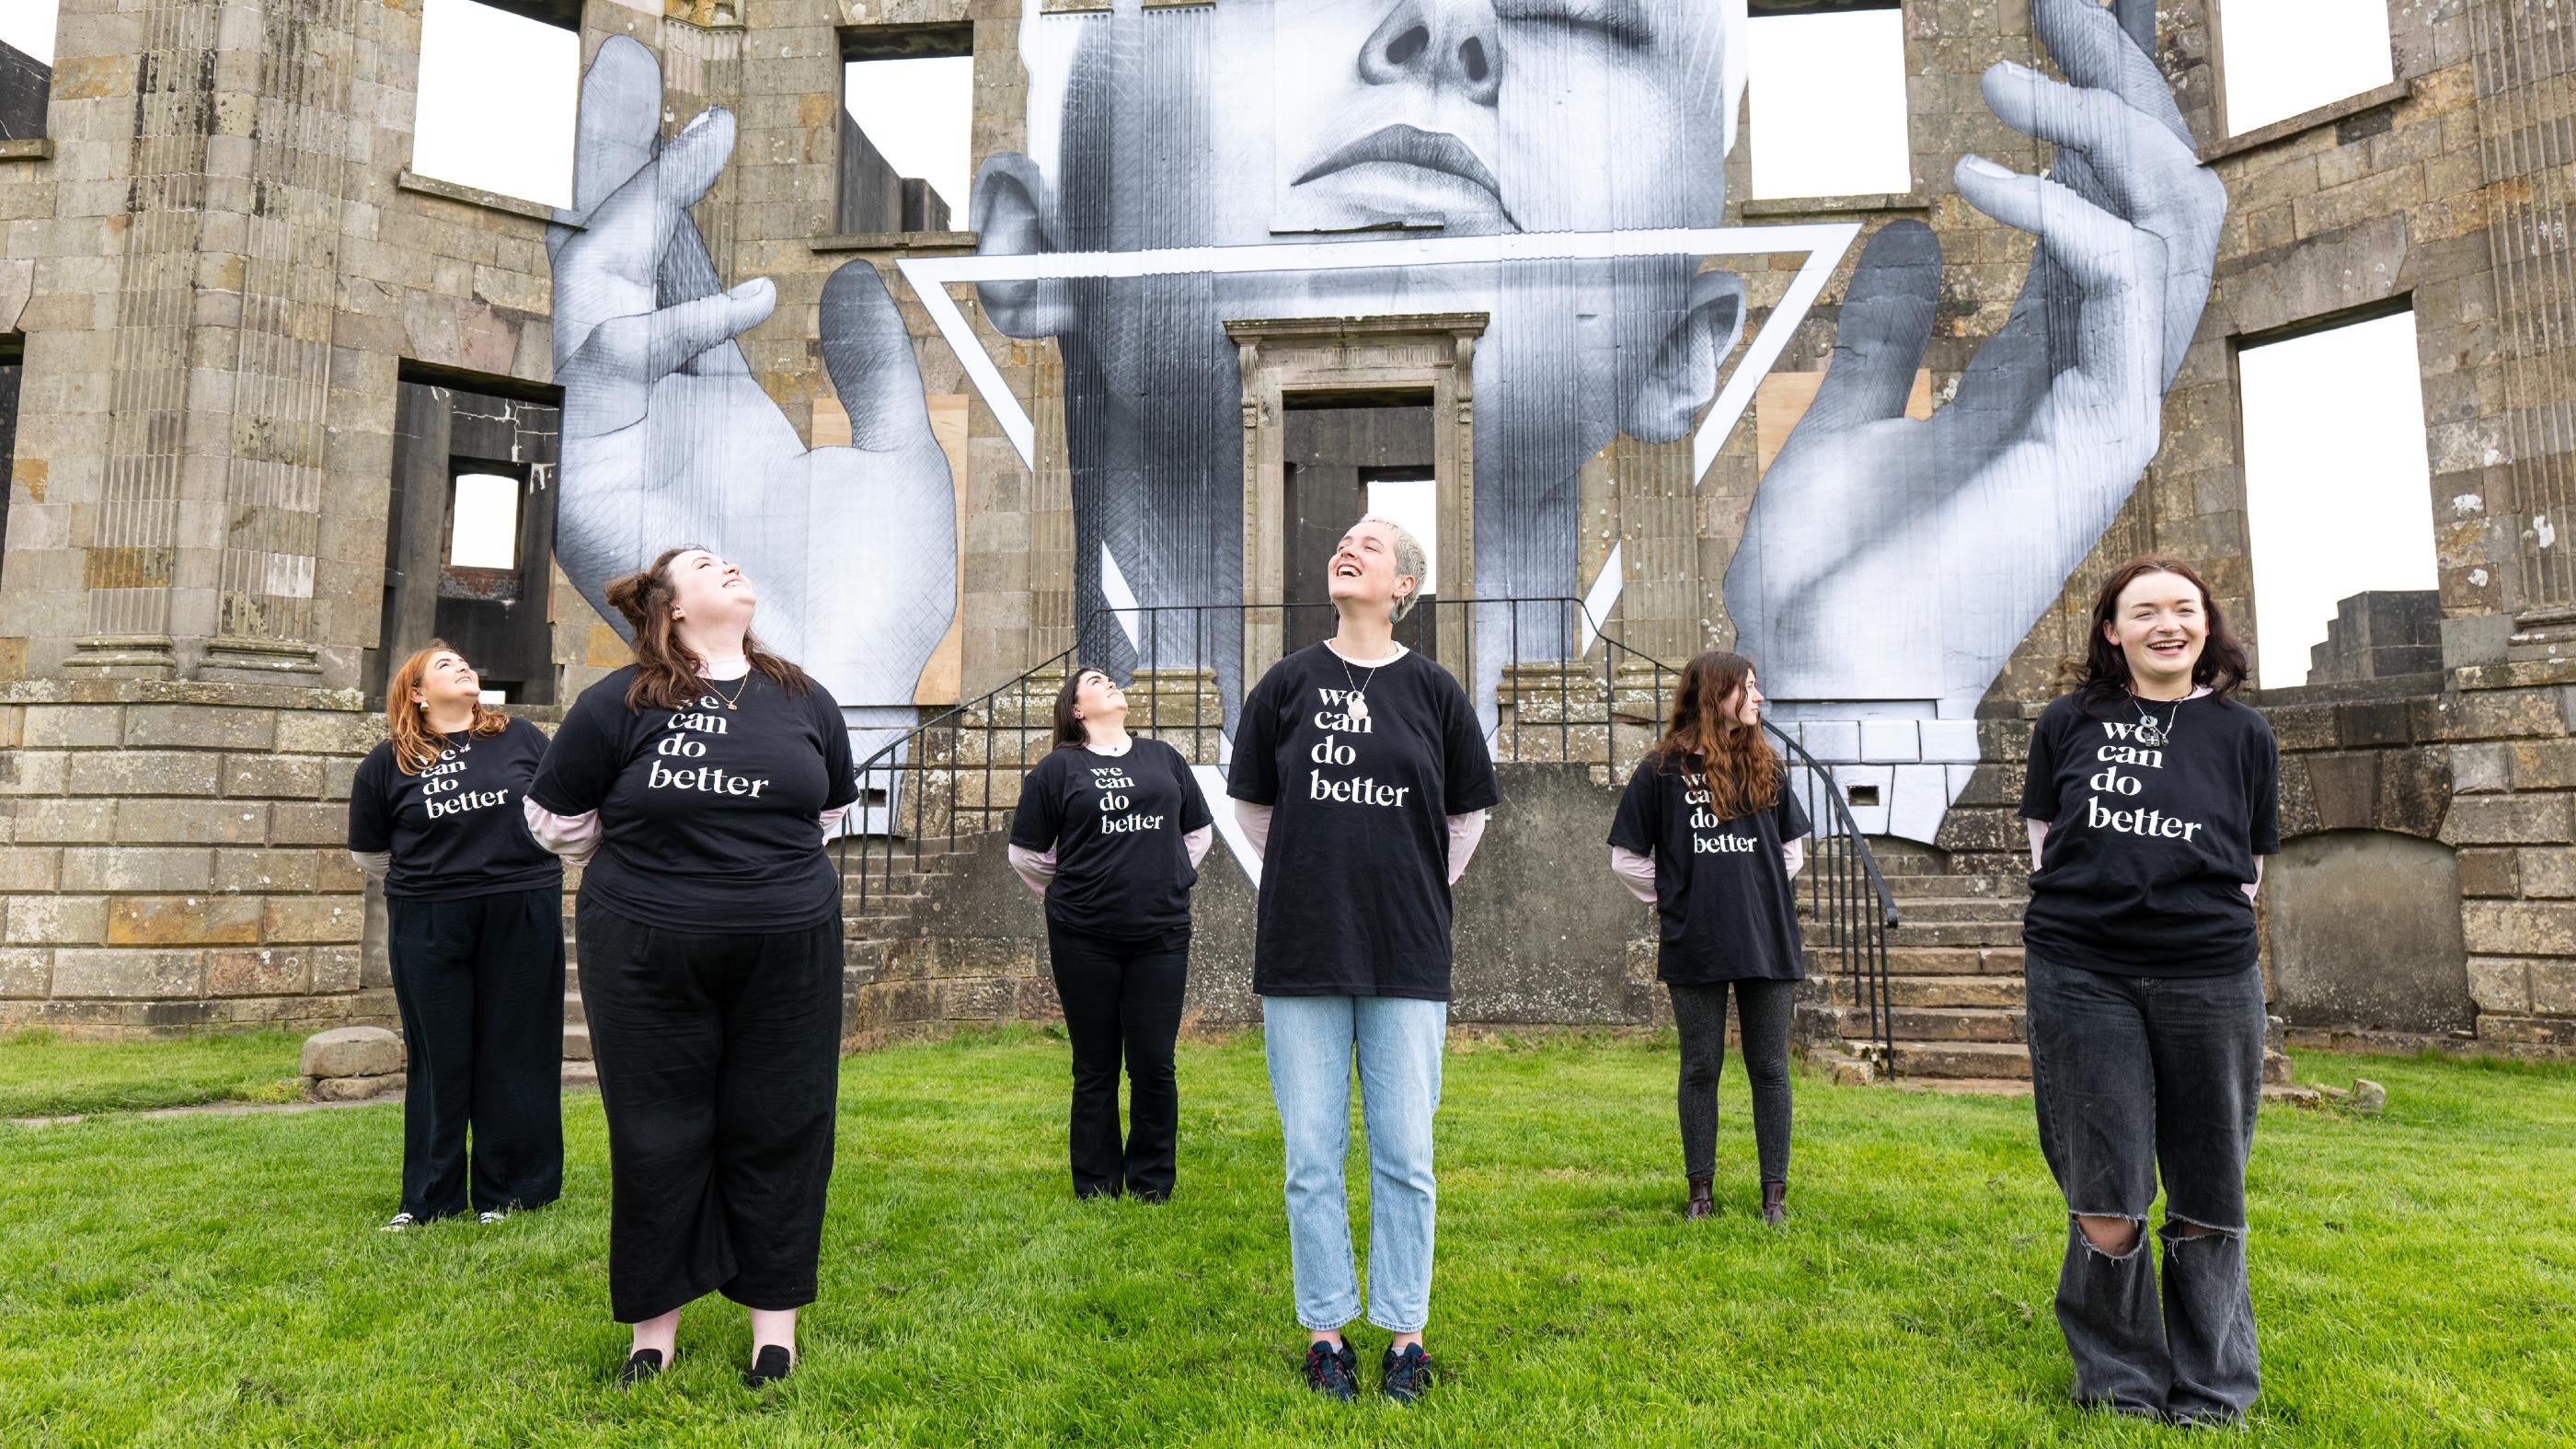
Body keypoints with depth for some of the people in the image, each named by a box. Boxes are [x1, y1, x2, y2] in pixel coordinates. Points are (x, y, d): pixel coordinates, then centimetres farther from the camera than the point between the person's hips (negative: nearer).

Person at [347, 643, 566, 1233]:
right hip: (428, 928, 0)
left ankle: (509, 1193, 15)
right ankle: (428, 1199, 19)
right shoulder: (387, 763, 4)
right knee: (438, 1059, 7)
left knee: (515, 1055, 5)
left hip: (523, 918, 0)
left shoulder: (521, 737, 4)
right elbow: (369, 852, 15)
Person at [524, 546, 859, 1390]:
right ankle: (656, 1322, 25)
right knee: (659, 1137, 8)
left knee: (778, 1129, 8)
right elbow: (558, 822, 6)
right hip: (650, 960, -2)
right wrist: (653, 861, 11)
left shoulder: (804, 700, 6)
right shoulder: (618, 704, -4)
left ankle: (774, 1314, 23)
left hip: (789, 954, 2)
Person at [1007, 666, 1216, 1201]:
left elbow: (1199, 831, 21)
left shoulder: (1164, 757, 11)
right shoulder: (1058, 769, 2)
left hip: (1161, 934, 2)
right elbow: (1025, 854, 8)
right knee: (1095, 1069, 7)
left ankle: (1152, 1186, 18)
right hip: (1084, 940, -2)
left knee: (1154, 1064, 4)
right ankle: (1096, 1190, 19)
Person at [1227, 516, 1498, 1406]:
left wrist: (1423, 889, 10)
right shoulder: (1288, 683, 3)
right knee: (1312, 1157, 7)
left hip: (1406, 958, 0)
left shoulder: (1432, 689, 2)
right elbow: (1252, 804, 14)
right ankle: (1325, 1331, 22)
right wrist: (1306, 882, 10)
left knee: (1405, 1155, 6)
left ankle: (1405, 1334, 22)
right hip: (1301, 955, 1)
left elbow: (1468, 810, 14)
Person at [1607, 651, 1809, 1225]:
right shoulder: (1662, 770, -2)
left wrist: (1762, 894, 10)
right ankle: (1700, 1190, 17)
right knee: (1700, 1069, 7)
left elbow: (1792, 845, 19)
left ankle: (1775, 1192, 16)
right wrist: (1672, 901, 3)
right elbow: (1627, 858, 2)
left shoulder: (1765, 767, 9)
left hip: (1769, 942, 3)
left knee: (1769, 1068, 7)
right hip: (1695, 949, -3)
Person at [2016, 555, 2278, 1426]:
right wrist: (2086, 917, 8)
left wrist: (2203, 929, 7)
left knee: (2207, 1204, 9)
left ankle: (2211, 1397, 26)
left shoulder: (2243, 735, 8)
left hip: (2209, 981, 1)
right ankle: (2120, 1387, 18)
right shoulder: (2069, 723, 6)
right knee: (2105, 1208, -1)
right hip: (2080, 979, -1)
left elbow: (2249, 868, 15)